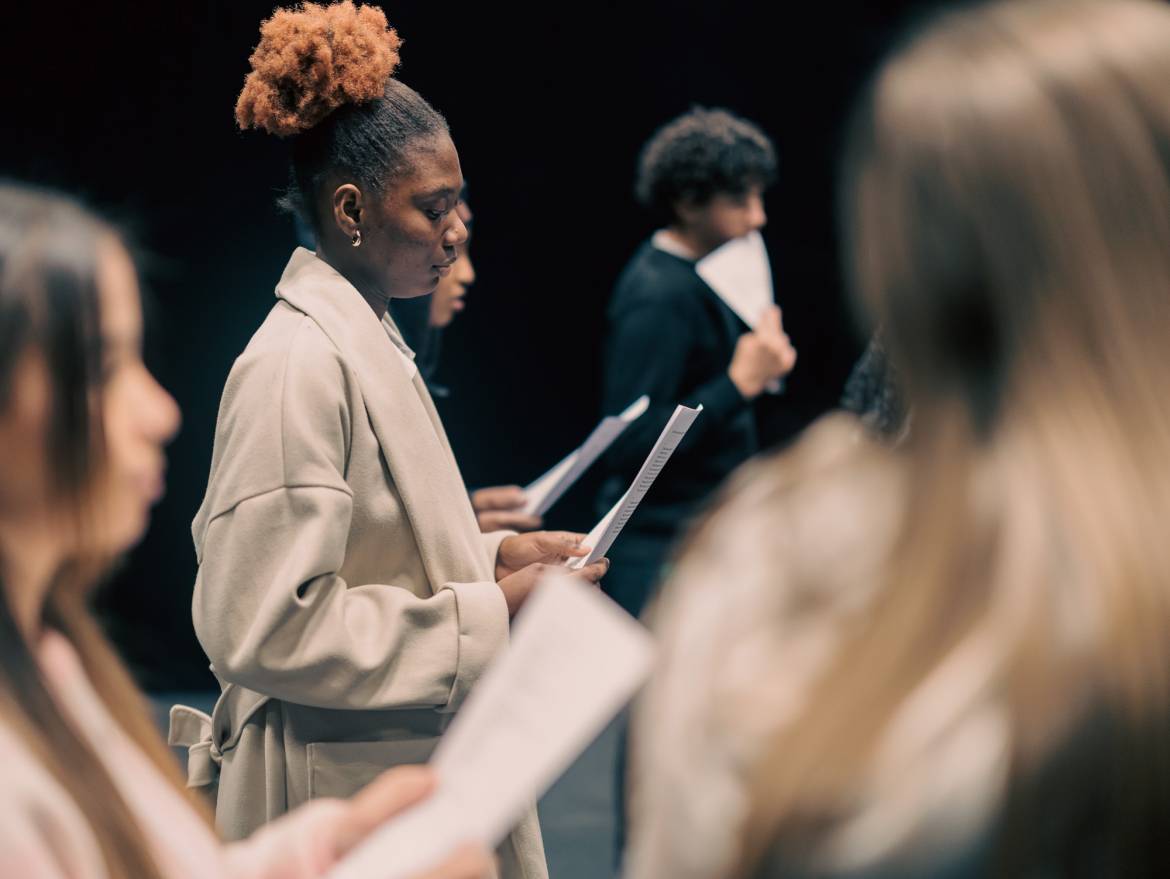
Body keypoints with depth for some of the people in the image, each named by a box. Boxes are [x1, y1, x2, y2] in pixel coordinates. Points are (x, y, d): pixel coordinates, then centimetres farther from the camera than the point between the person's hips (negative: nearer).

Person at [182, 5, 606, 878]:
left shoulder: (368, 338, 10)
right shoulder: (299, 364, -19)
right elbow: (265, 628, -23)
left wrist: (496, 552, 4)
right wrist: (492, 615, -19)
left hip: (420, 772, 9)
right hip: (343, 806, -9)